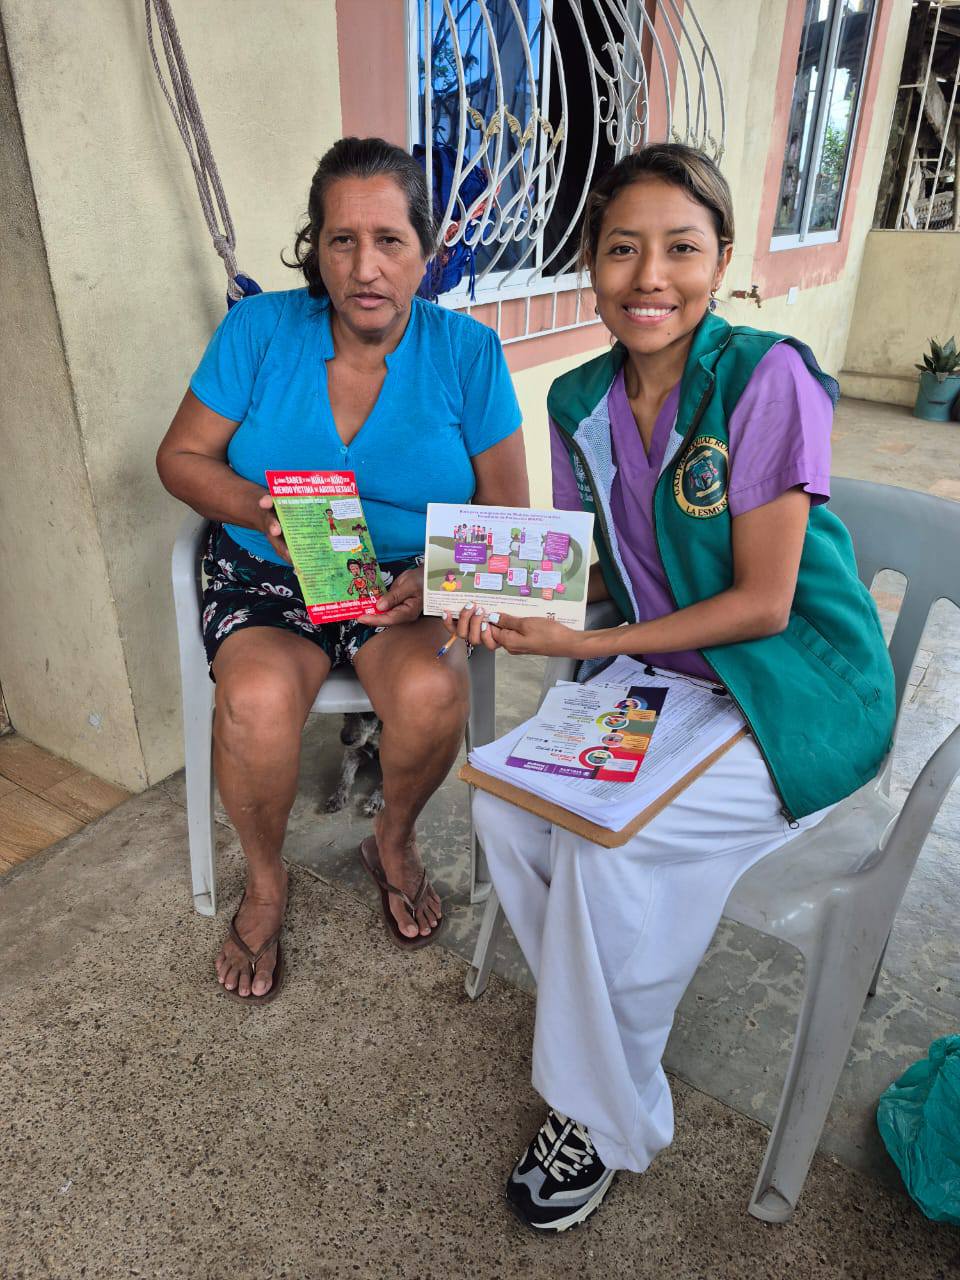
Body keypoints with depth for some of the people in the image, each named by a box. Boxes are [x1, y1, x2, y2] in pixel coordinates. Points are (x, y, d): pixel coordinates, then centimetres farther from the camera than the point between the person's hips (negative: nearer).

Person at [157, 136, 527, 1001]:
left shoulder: (467, 352, -4)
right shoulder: (261, 329, -3)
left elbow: (507, 513, -3)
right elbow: (182, 456, 0)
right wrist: (267, 512, -19)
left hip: (407, 582, 1)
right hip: (266, 577, 0)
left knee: (433, 692, -30)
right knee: (258, 699, -30)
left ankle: (395, 841, 7)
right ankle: (265, 880, 3)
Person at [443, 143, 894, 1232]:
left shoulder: (766, 378, -17)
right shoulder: (581, 402, 2)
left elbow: (762, 603, -18)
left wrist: (584, 645, -20)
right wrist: (513, 600, -12)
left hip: (790, 692, -5)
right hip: (656, 671, 6)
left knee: (605, 840, -23)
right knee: (501, 798, -15)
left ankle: (607, 1118, 6)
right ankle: (588, 1024, 12)